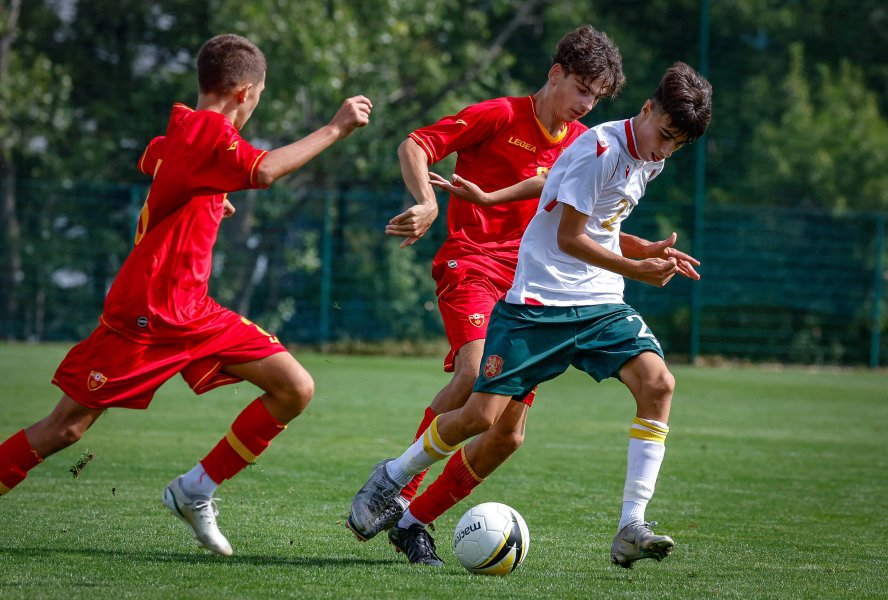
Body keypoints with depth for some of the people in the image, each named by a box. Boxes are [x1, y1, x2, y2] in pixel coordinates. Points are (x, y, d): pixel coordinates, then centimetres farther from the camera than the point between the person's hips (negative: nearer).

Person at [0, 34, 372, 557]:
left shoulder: (182, 130, 14)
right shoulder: (208, 128, -13)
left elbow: (151, 159, 39)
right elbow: (265, 170, -33)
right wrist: (336, 128, -28)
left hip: (192, 316, 9)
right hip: (146, 313, -9)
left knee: (296, 390, -3)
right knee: (66, 429, -4)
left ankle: (196, 492, 6)